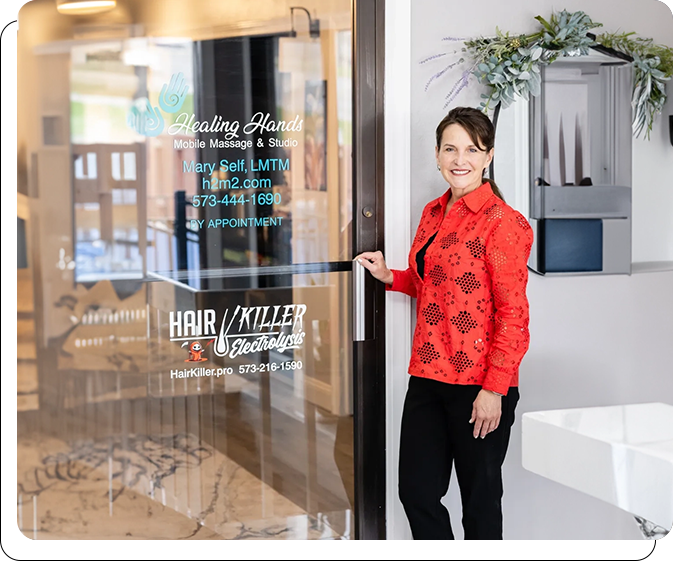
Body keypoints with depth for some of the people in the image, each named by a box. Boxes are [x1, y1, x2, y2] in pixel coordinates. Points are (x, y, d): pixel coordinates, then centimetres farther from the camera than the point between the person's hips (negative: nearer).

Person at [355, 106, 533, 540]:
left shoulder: (503, 223, -13)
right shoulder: (434, 213, 12)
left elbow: (513, 315, -15)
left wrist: (494, 390, -18)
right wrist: (389, 276, 9)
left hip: (480, 388, -7)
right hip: (429, 377, 8)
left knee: (480, 502, 7)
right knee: (417, 492, 12)